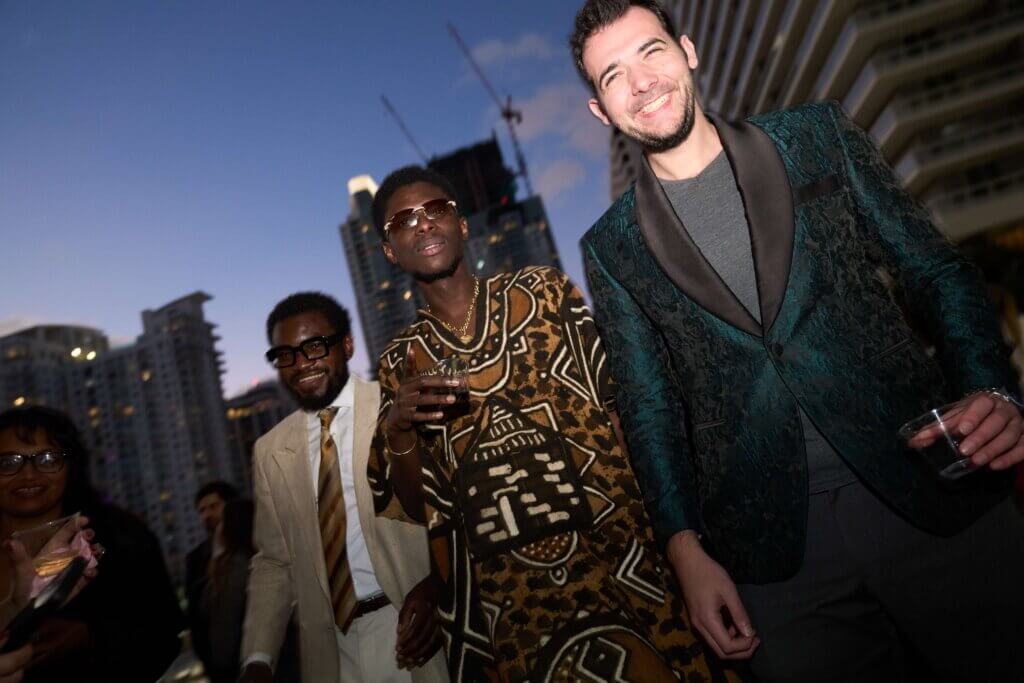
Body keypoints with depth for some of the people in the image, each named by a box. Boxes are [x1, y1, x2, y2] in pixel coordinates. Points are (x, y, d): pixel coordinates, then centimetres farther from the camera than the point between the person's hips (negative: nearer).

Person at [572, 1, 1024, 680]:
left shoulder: (818, 134, 6)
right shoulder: (613, 248, 4)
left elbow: (934, 269, 6)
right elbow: (650, 407, 4)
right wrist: (687, 549, -2)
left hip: (932, 489, 1)